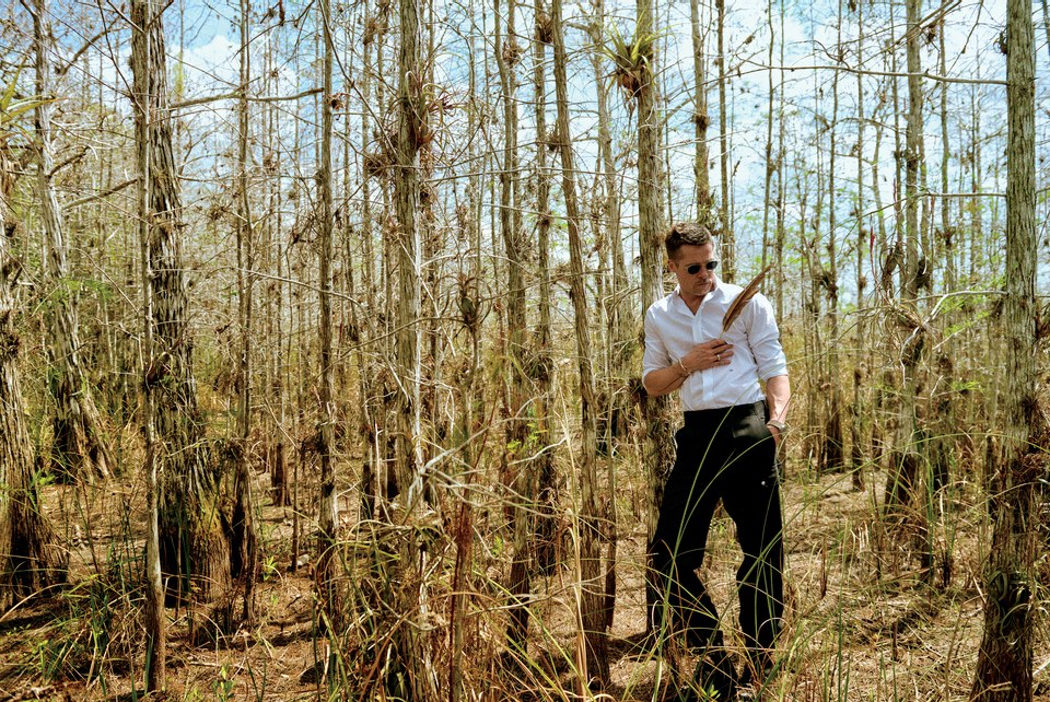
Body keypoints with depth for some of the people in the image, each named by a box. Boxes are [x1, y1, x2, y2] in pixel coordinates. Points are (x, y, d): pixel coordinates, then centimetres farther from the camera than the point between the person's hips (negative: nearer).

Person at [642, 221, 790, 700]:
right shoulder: (659, 316, 13)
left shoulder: (748, 303, 3)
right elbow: (651, 383, 16)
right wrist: (687, 363, -4)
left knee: (763, 551, 3)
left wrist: (777, 419, -19)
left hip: (747, 427, -3)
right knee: (669, 554, 1)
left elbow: (775, 368, -1)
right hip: (697, 433, 4)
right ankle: (714, 661, 17)